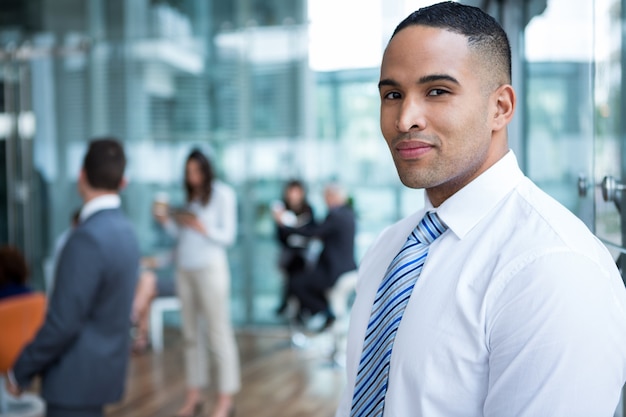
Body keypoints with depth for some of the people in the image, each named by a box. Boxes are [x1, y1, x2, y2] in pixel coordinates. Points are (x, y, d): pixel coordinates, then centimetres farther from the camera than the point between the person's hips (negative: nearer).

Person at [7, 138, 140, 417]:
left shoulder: (88, 238, -24)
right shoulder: (124, 230, 4)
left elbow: (63, 322, -23)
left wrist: (20, 371, -10)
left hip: (78, 376, -9)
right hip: (102, 365, 9)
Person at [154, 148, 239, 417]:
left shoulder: (223, 194, -2)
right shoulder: (190, 196, 14)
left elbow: (228, 236, -5)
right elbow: (182, 233, 15)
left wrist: (202, 227, -20)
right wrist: (167, 222, -2)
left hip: (210, 268, -6)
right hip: (184, 269, 6)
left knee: (218, 334, -4)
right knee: (190, 334, 6)